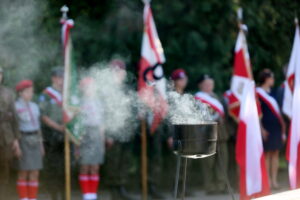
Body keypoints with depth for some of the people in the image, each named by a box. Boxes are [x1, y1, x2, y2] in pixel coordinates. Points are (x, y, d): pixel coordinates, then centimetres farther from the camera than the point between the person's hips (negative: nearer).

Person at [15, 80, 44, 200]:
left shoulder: (34, 106, 11)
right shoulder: (15, 107, -10)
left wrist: (41, 145, 15)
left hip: (34, 142, 6)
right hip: (22, 142, -6)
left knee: (35, 174, 4)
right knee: (23, 173, -4)